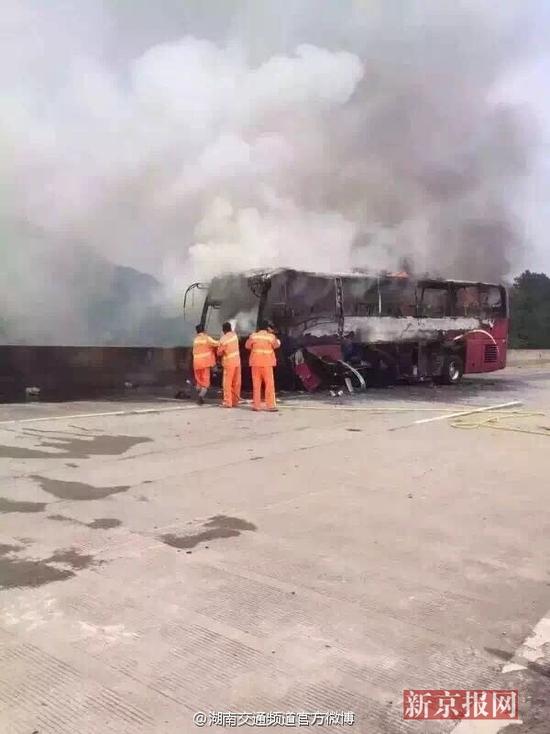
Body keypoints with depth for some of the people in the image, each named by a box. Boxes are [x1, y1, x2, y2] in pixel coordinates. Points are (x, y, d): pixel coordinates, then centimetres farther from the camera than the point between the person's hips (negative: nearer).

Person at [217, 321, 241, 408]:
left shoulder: (223, 339, -13)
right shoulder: (234, 334, 2)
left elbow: (219, 353, -5)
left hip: (229, 363, -5)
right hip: (237, 361, 5)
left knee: (227, 383, 0)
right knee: (236, 383, 9)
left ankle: (228, 402, -2)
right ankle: (235, 401, 14)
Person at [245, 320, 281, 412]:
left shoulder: (253, 336, -1)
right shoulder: (271, 337, -6)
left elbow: (247, 346, 12)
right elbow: (276, 345, 11)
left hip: (255, 363, 2)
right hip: (267, 363, -2)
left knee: (256, 384, 8)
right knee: (269, 385, 3)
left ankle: (256, 405, 8)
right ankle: (270, 405, 0)